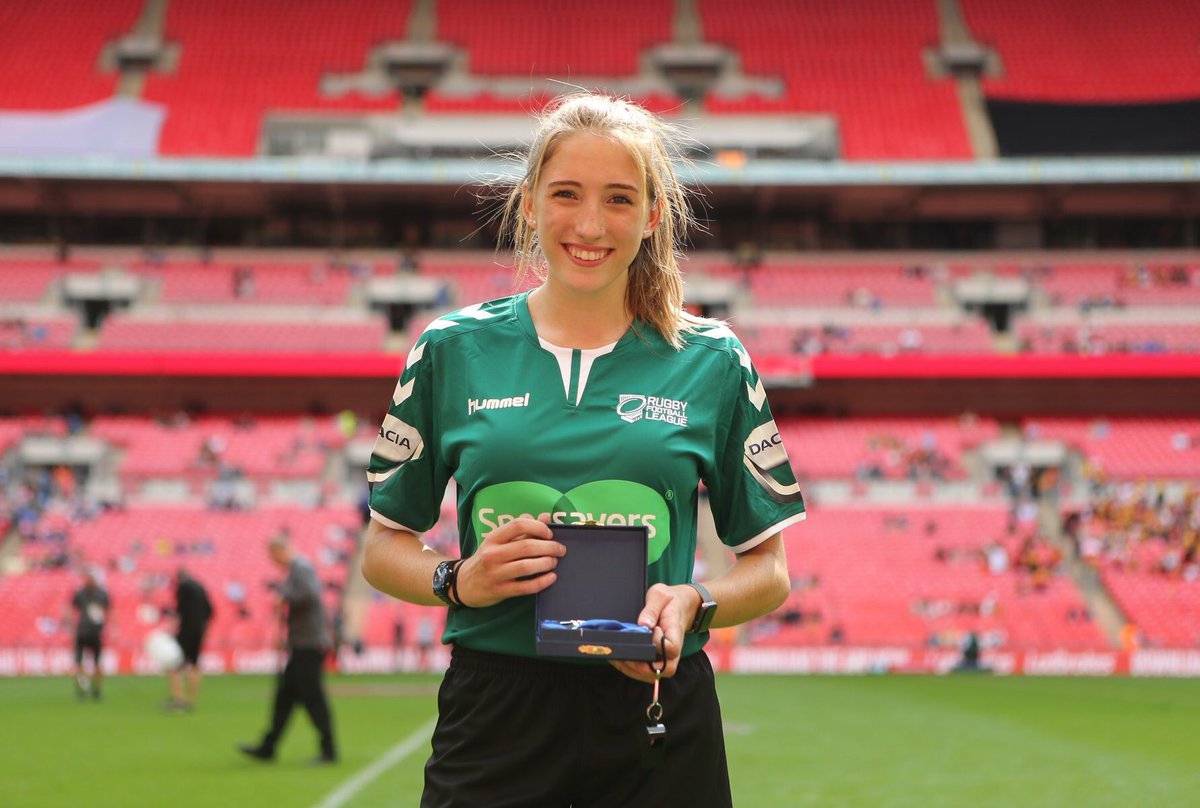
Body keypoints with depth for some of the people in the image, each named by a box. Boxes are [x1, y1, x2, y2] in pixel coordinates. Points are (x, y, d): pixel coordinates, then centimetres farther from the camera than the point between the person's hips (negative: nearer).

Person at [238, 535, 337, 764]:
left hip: (308, 645, -10)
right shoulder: (296, 569, 18)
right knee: (284, 695, 13)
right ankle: (267, 748, 18)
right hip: (301, 645, 10)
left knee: (313, 698, -7)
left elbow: (310, 595, -27)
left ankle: (329, 751, -4)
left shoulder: (300, 568, -13)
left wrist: (285, 599, -16)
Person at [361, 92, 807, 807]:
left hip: (657, 711, 0)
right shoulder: (453, 350, 4)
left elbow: (769, 570, 7)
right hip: (494, 714, 0)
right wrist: (458, 580, -11)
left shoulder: (711, 362, 3)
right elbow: (384, 548, 9)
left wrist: (692, 606, -12)